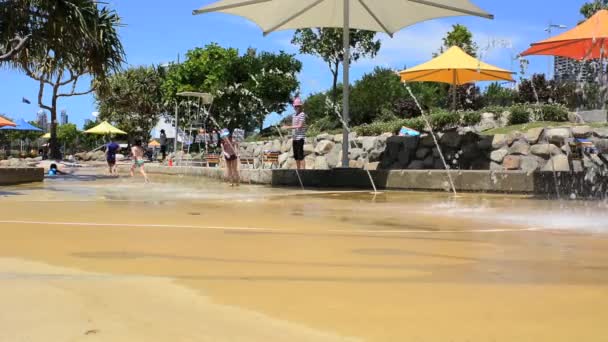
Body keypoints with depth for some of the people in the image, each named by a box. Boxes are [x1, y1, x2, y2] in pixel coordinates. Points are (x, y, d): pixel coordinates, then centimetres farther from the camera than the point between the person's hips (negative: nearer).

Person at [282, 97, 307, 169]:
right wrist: (286, 127, 5)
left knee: (300, 155, -10)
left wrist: (288, 127, -19)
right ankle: (298, 170, 16)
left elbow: (300, 126, -17)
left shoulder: (302, 114, -7)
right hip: (295, 138, 8)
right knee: (296, 156, 9)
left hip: (300, 138, -8)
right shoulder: (294, 116, 18)